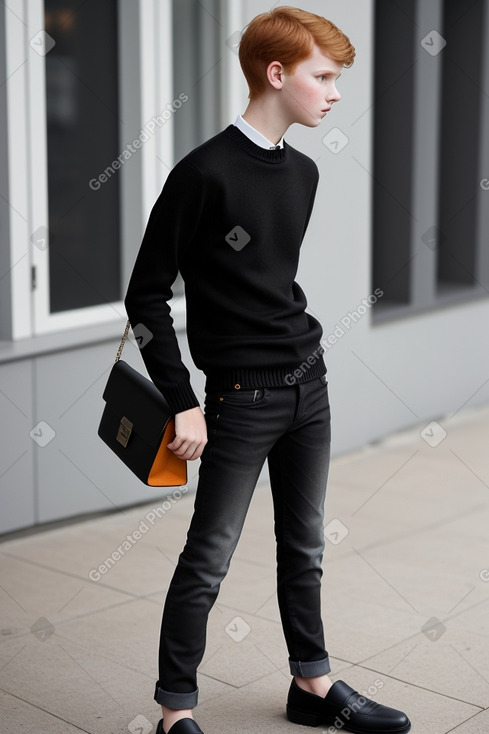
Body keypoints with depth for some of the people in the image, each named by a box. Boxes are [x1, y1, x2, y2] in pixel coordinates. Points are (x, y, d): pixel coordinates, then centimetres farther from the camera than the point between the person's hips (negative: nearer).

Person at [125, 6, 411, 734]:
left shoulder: (303, 173, 8)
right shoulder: (206, 173, -14)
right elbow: (147, 293, -12)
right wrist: (183, 401, -14)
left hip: (309, 382, 7)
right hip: (241, 398, -7)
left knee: (304, 546, 16)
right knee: (209, 558, -1)